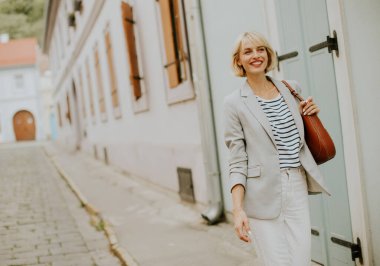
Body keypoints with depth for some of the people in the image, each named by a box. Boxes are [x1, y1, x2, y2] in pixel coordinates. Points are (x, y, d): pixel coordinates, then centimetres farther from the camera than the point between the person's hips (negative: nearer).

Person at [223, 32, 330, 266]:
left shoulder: (290, 89, 11)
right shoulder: (235, 103, -3)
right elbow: (237, 161, -5)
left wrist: (308, 113, 5)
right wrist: (238, 209, -13)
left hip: (298, 186, 4)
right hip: (262, 193, -4)